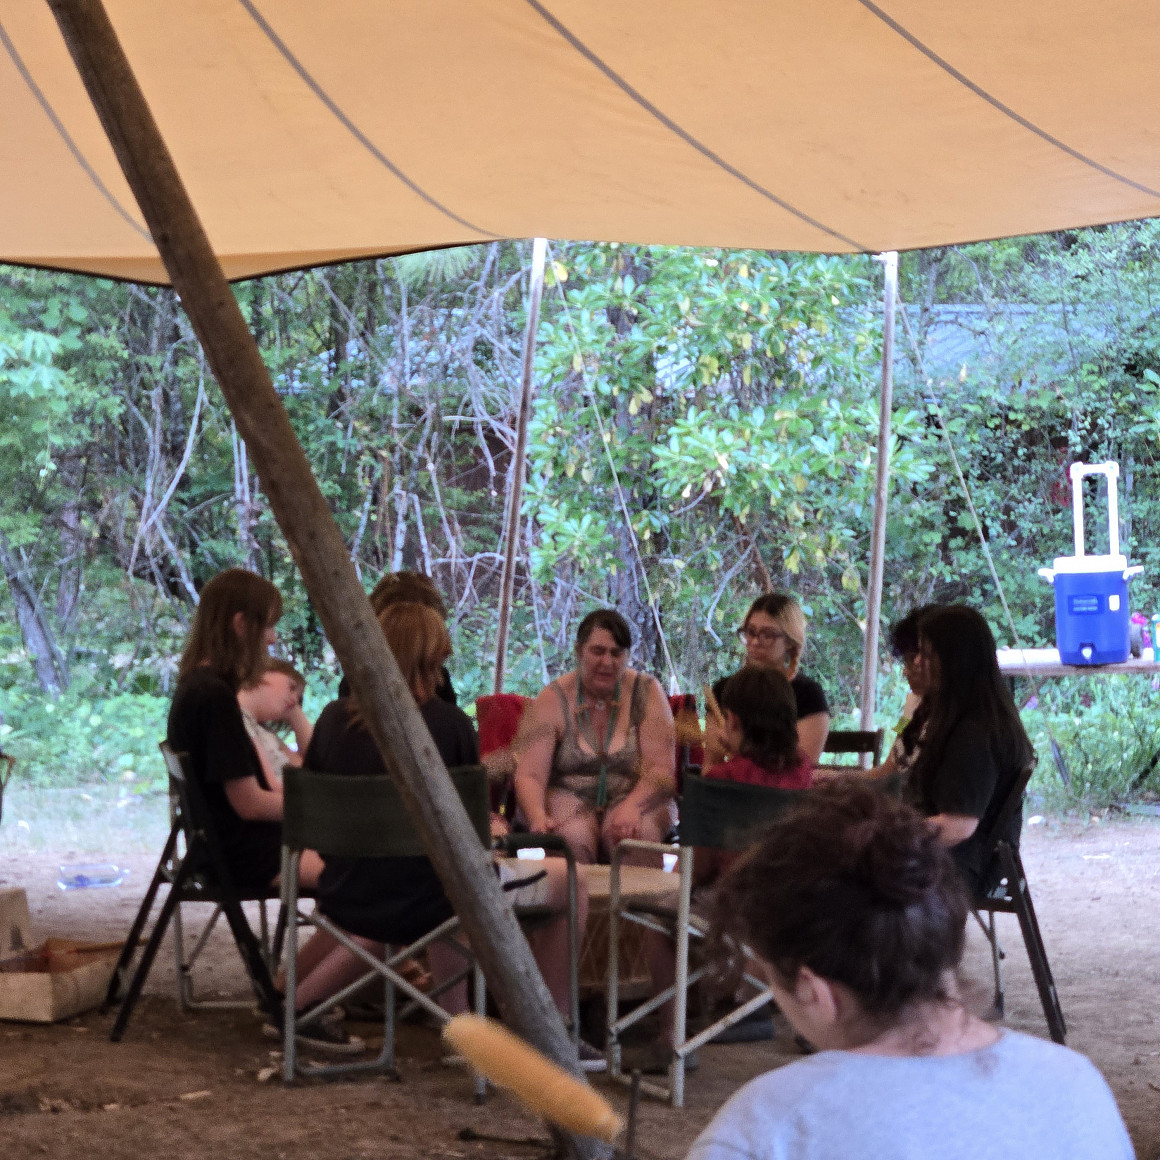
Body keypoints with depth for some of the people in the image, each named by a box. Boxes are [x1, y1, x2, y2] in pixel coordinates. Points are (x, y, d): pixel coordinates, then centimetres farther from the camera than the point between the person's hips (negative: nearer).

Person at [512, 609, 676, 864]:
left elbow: (662, 769, -8)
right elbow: (529, 775, -12)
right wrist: (538, 818, -34)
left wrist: (631, 807, -28)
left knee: (635, 834, -33)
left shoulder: (647, 692, 1)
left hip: (637, 797, 1)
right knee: (571, 838, -34)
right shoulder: (552, 701, -2)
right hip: (568, 798, -1)